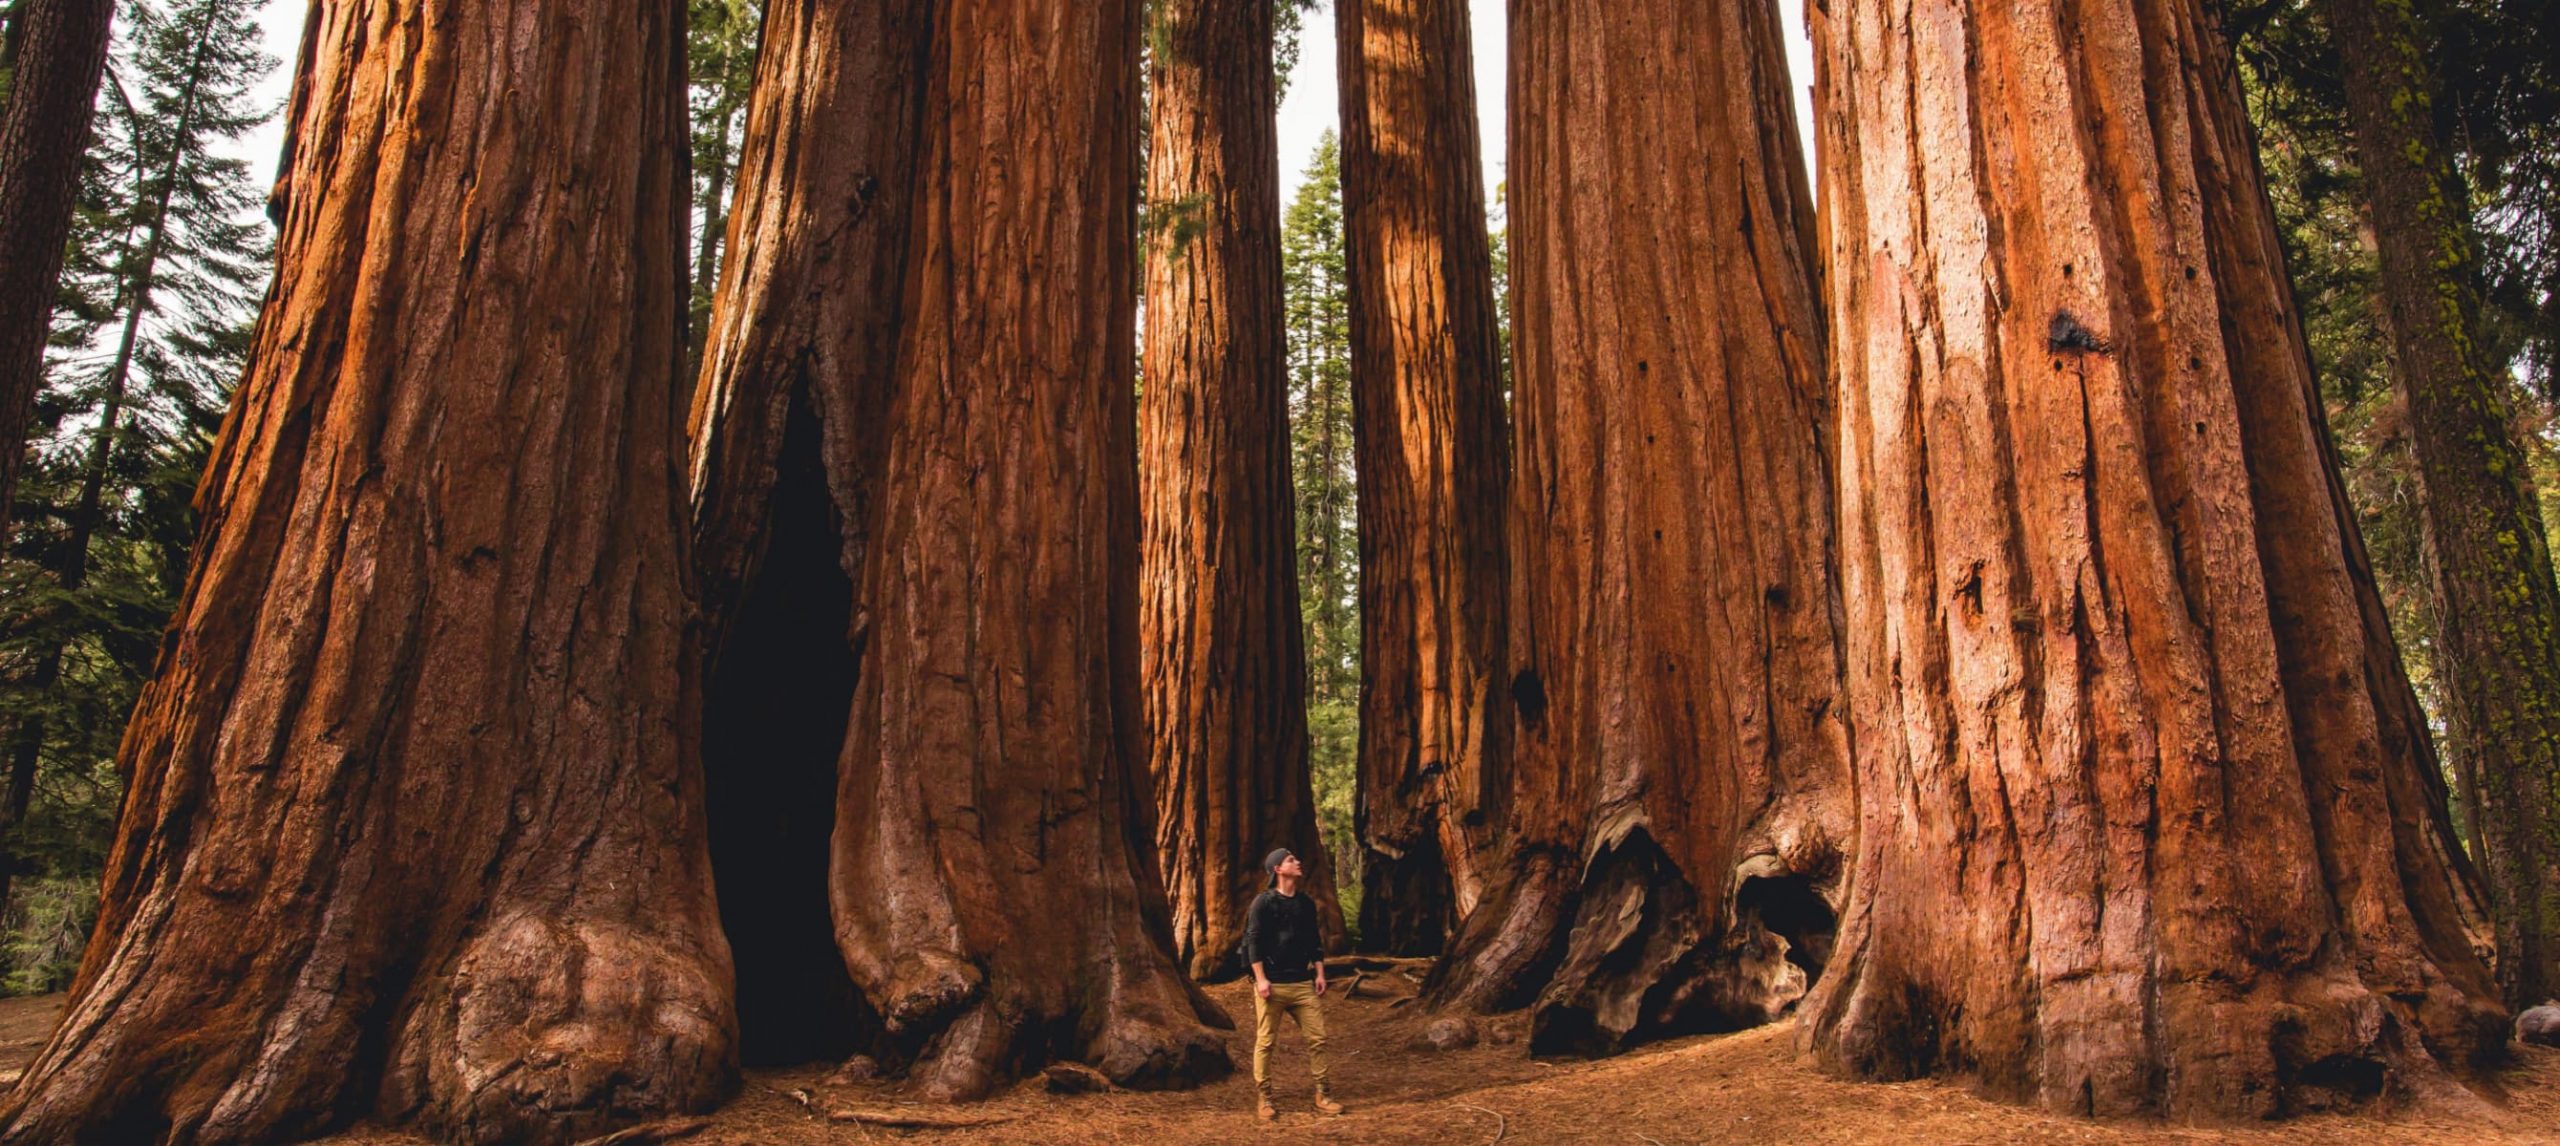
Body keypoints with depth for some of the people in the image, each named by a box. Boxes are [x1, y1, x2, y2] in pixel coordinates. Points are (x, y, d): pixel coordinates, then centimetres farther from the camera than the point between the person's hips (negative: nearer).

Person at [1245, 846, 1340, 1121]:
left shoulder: (1306, 903, 12)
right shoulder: (1264, 902, -6)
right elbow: (1253, 941, -9)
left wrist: (1319, 973, 10)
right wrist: (1261, 979, -14)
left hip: (1303, 983, 5)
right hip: (1272, 984, -5)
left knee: (1317, 1038, 3)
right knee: (1265, 1042, -1)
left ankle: (1321, 1095, 13)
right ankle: (1264, 1101, 9)